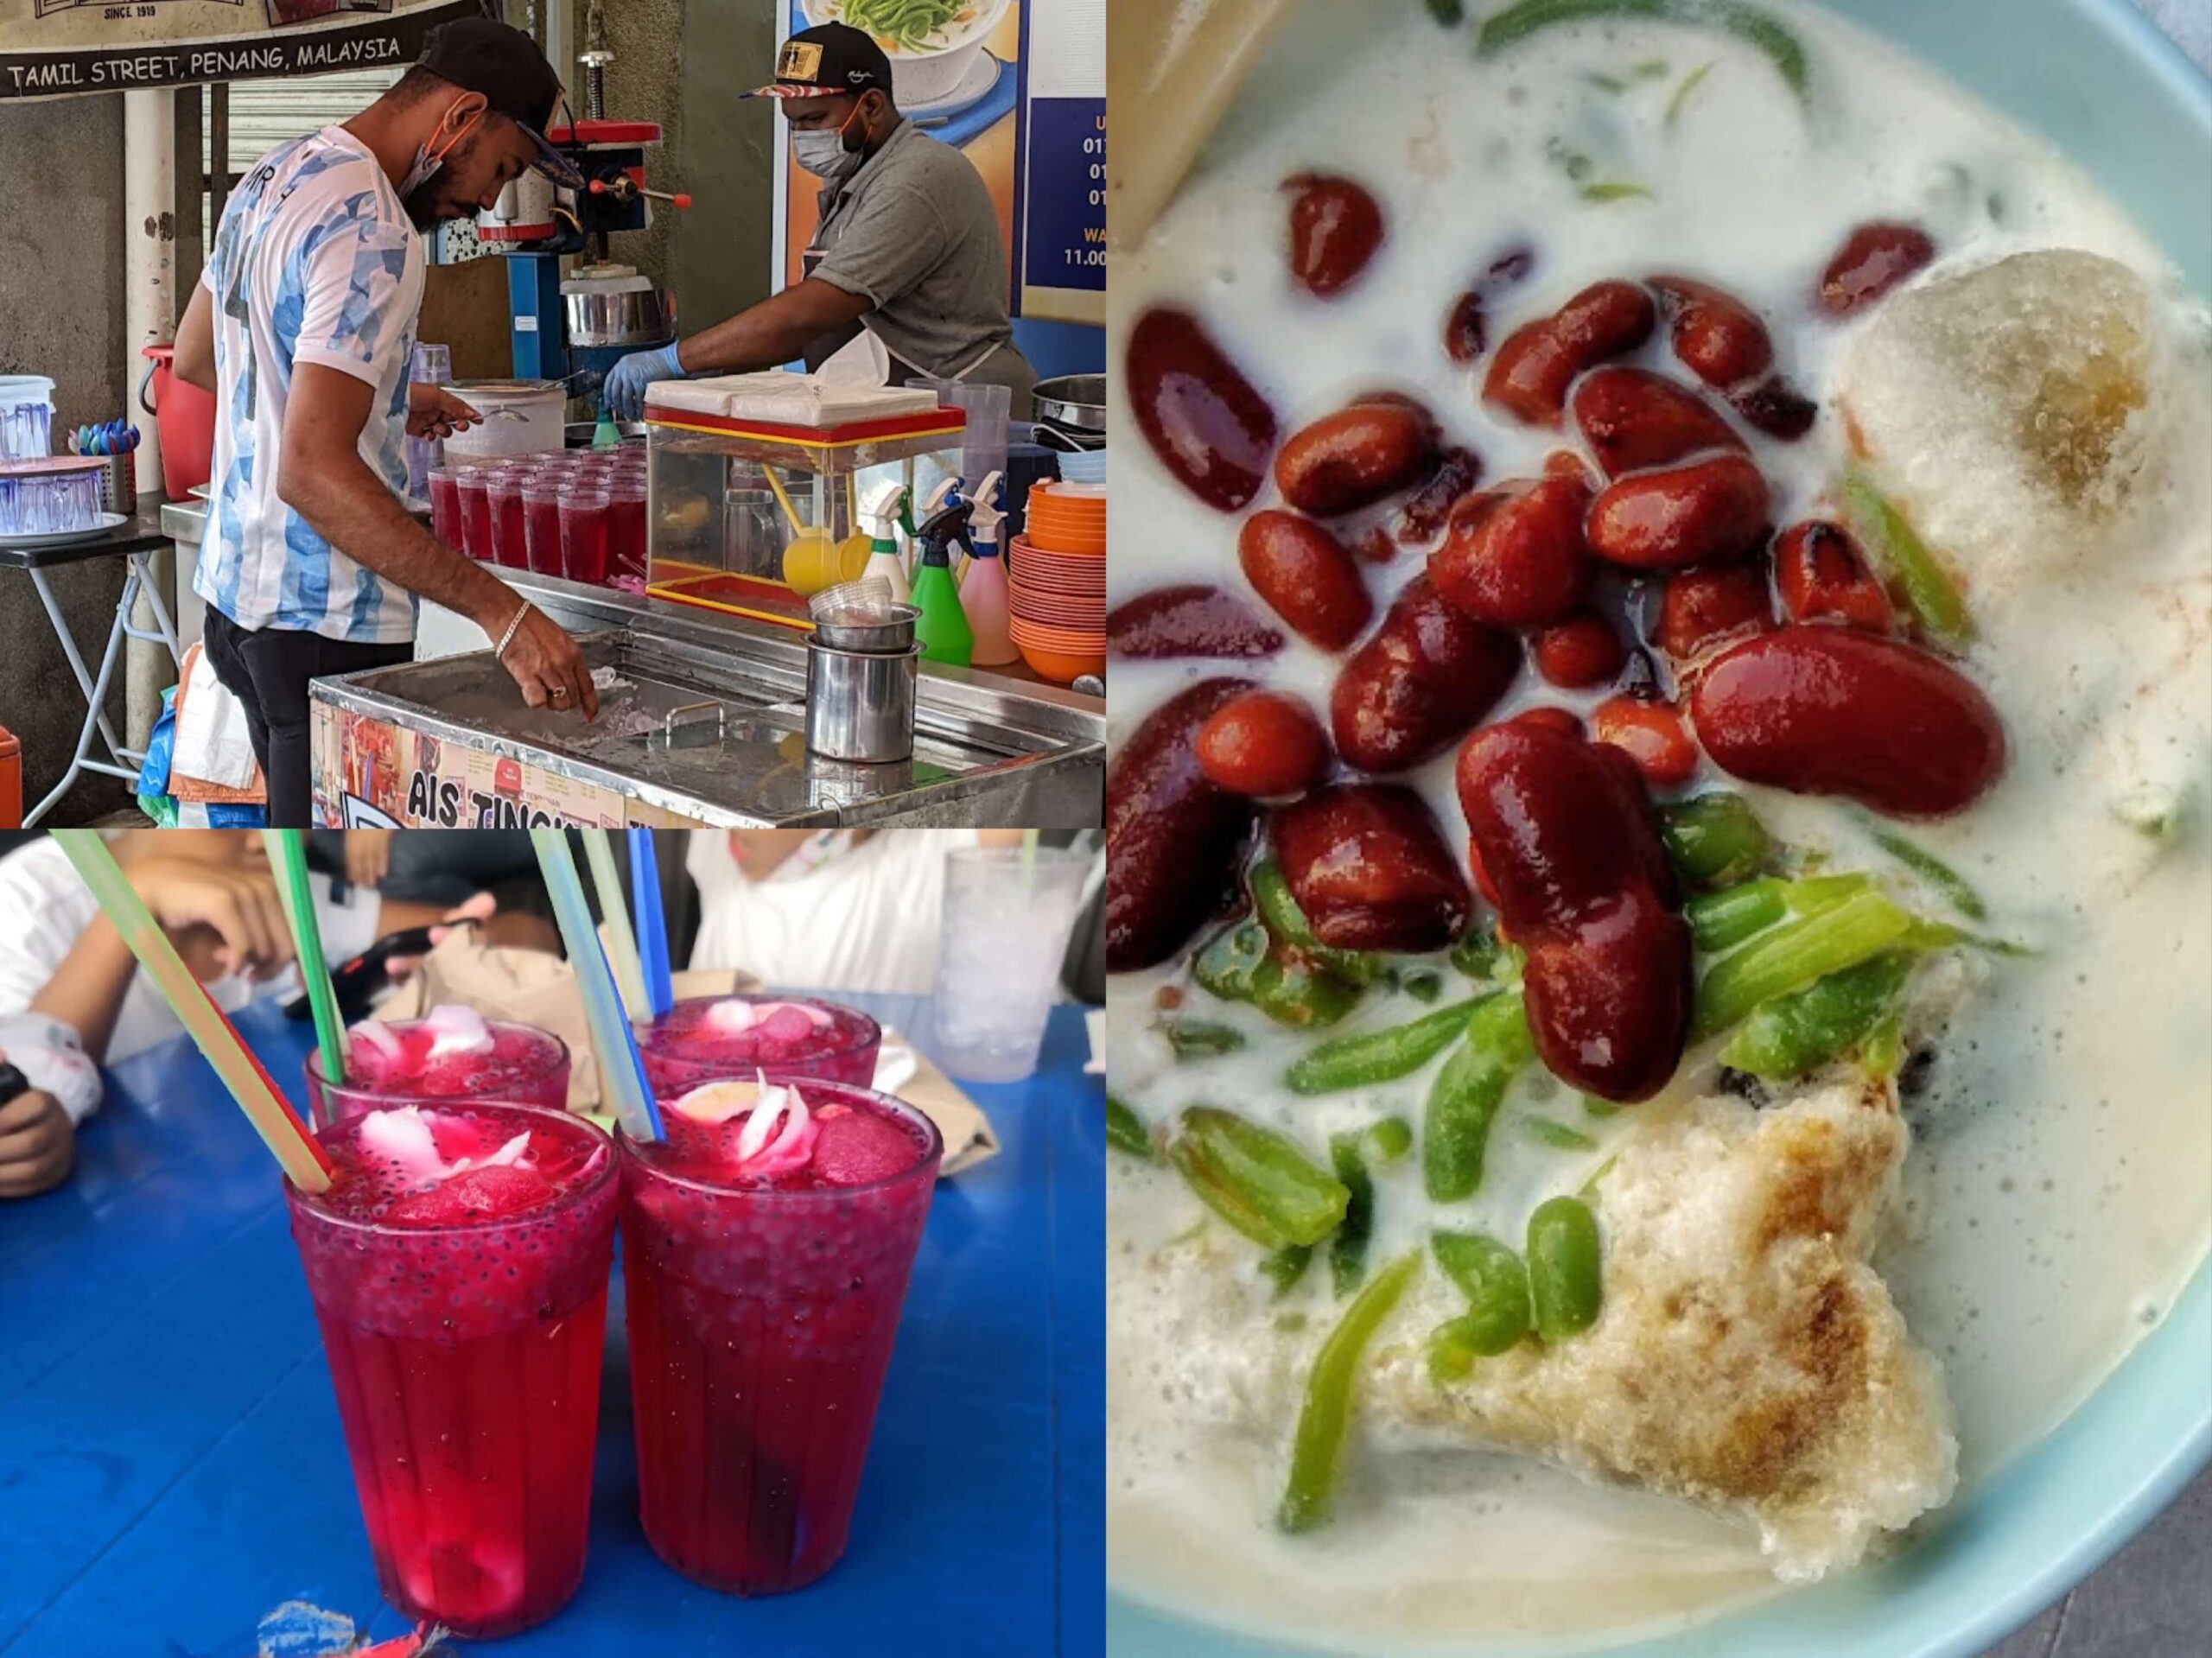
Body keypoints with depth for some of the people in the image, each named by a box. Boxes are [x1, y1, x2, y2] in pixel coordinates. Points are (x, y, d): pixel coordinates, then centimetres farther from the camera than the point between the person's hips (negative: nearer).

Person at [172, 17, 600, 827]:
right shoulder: (370, 229, -21)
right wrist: (502, 611, -33)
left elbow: (195, 358, 24)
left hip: (238, 590, 10)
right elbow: (313, 470, -30)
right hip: (323, 627, -10)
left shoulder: (273, 177, 10)